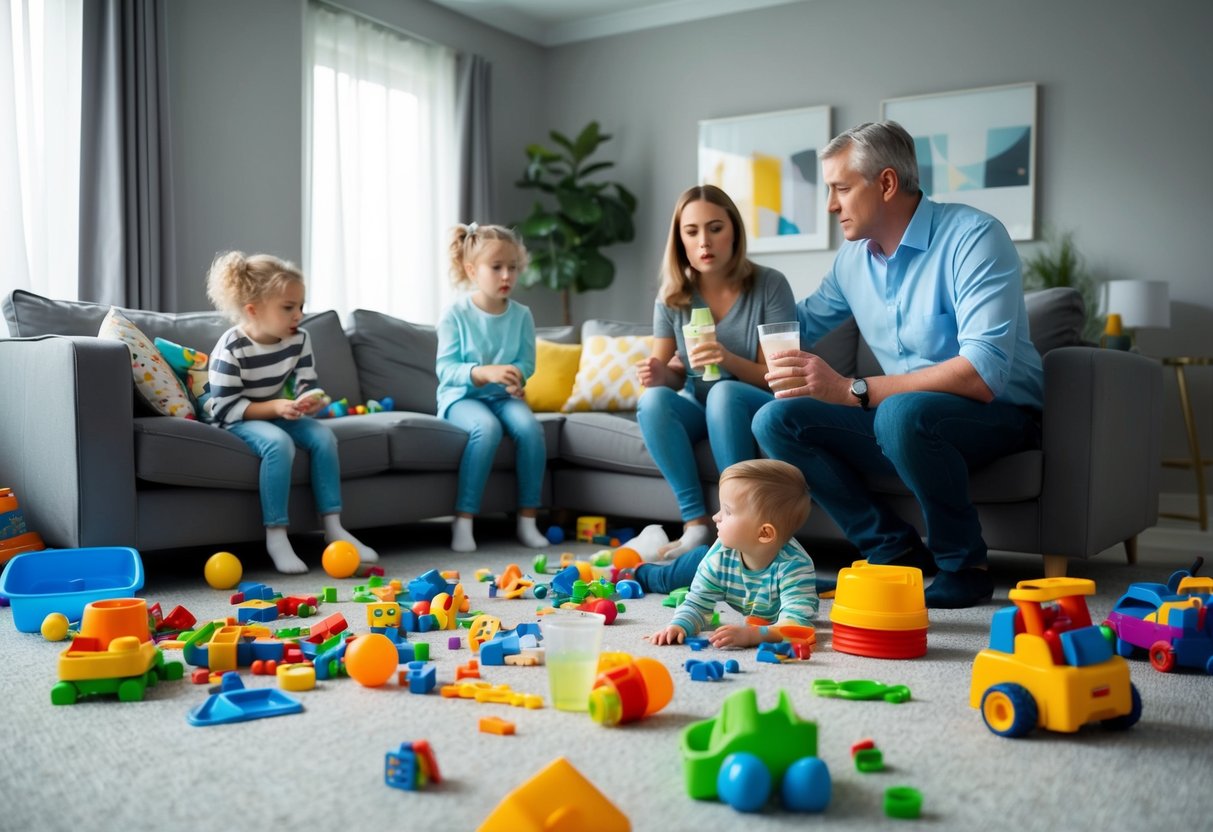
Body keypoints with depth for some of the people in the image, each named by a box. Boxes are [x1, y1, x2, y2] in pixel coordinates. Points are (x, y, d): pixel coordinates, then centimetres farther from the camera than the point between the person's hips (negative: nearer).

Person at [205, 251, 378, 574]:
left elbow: (307, 385, -1)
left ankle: (333, 526, -9)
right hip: (235, 419, -6)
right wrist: (274, 407, -32)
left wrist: (310, 400, -26)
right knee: (278, 442, -34)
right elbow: (224, 408, -22)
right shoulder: (231, 348, -23)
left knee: (323, 435, -17)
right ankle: (276, 535, -26)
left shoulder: (299, 339, -7)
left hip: (277, 412, 6)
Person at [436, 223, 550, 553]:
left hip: (502, 396, 3)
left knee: (529, 426, -28)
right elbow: (446, 369, -15)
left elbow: (526, 362, 1)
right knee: (487, 427, -35)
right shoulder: (455, 315, -8)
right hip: (461, 397, -3)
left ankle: (527, 519, -16)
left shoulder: (521, 315, 3)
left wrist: (513, 376, -23)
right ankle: (463, 520, -26)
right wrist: (485, 372, -32)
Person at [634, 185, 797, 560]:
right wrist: (661, 373, -22)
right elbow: (671, 374, 3)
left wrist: (730, 360, -32)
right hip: (699, 409, 3)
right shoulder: (673, 295, -2)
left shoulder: (769, 285, -11)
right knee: (652, 400, -27)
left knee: (724, 392, -35)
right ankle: (697, 524, -25)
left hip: (757, 410, -3)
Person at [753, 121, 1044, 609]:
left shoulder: (973, 238, -17)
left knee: (903, 412, -39)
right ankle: (894, 550, -5)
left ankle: (964, 566, -14)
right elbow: (804, 322, 26)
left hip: (998, 417, -6)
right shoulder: (854, 256, 6)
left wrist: (852, 390, -32)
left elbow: (984, 373, -30)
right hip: (898, 418, 7)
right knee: (774, 420, -12)